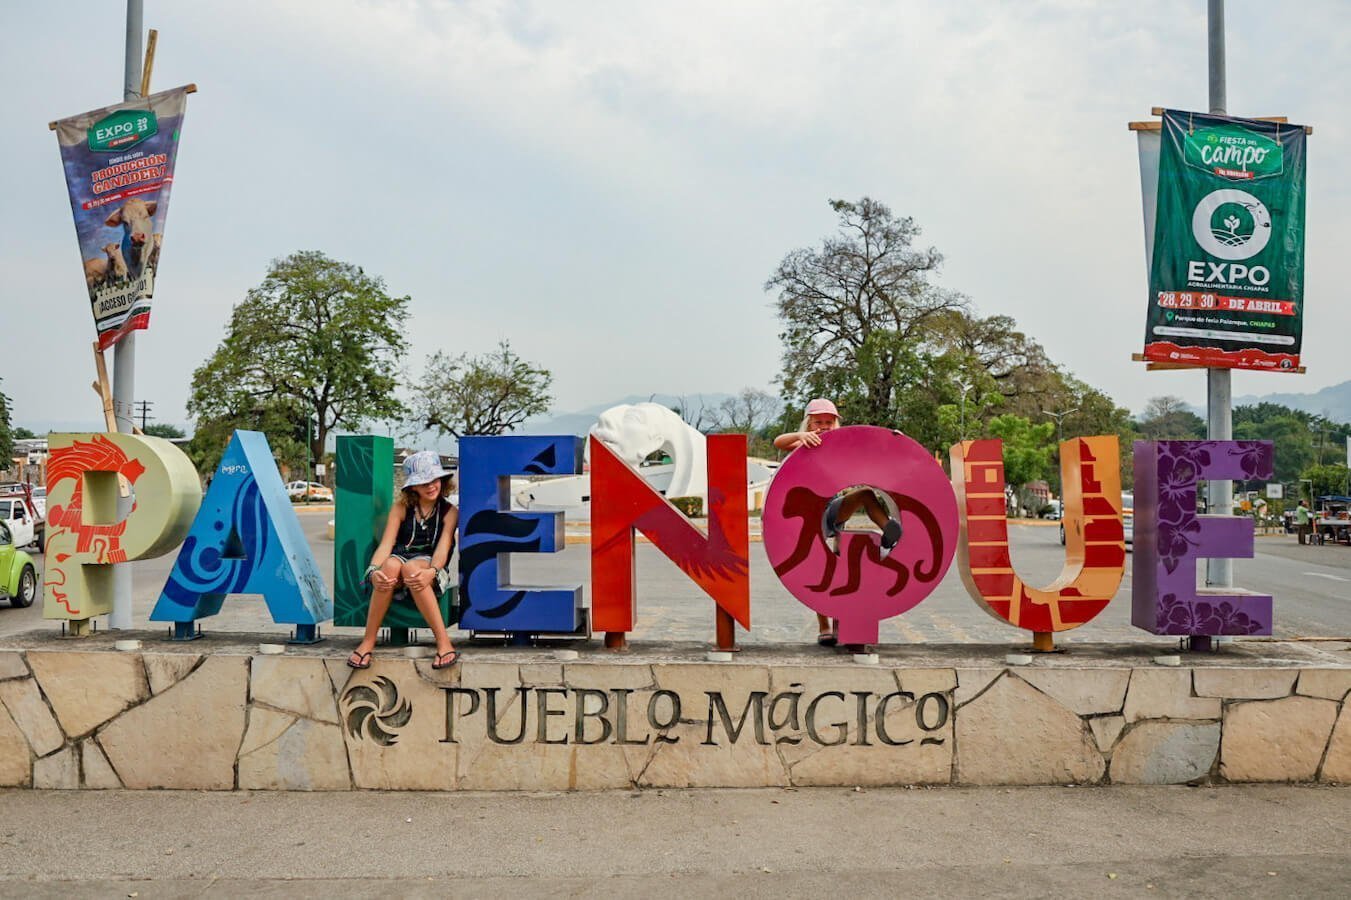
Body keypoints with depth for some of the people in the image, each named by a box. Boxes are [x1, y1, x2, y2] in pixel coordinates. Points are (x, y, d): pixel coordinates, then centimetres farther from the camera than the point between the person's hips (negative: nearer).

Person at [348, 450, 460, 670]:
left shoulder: (450, 511, 6)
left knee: (411, 568, -39)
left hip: (429, 563, -1)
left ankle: (444, 642, -41)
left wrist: (431, 572, -33)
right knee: (390, 566, -37)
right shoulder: (401, 508, 9)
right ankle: (368, 642, -31)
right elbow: (386, 544, -4)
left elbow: (443, 547, -9)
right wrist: (373, 570, -26)